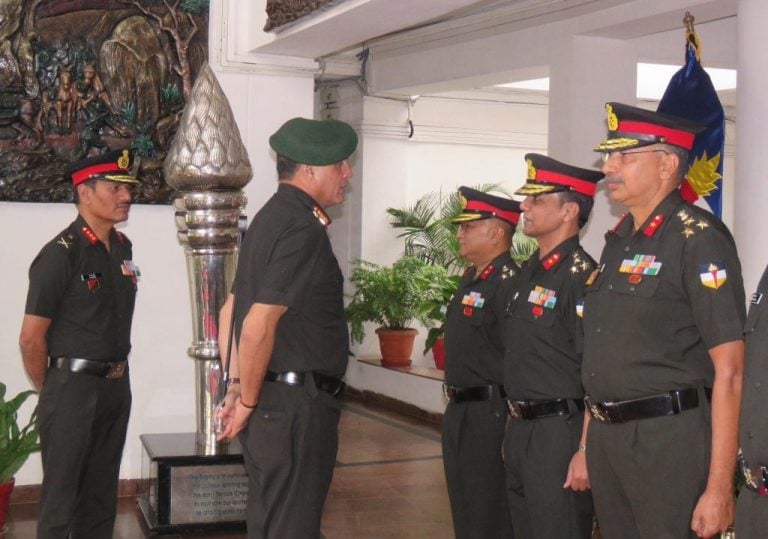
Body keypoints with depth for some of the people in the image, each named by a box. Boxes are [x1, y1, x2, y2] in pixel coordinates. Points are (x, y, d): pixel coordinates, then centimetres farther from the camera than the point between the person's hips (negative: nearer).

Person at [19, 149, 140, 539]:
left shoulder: (122, 247, 7)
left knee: (101, 495, 16)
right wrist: (50, 394, -1)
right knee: (60, 498, 4)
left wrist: (116, 374, 13)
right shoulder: (61, 254, -14)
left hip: (116, 386, 7)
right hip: (74, 388, -7)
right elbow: (31, 337, -12)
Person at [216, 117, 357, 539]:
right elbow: (258, 327, -23)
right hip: (295, 408, -10)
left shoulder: (271, 218, 13)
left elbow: (230, 311, 19)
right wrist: (248, 401, -10)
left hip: (270, 401, 10)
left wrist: (240, 388, 18)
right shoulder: (303, 229, -17)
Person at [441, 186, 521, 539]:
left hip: (490, 413, -9)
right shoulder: (470, 278, 13)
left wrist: (513, 420, -21)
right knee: (463, 505, 18)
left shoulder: (510, 282, -17)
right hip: (460, 411, 9)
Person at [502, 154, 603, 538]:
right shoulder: (529, 272, 13)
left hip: (560, 434, -9)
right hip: (521, 431, 9)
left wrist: (586, 451, -22)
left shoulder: (581, 275, -15)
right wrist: (513, 426, 18)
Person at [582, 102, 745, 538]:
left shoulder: (698, 240, -12)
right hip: (606, 437, 7)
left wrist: (719, 489, -19)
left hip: (670, 440, -7)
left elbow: (729, 371, -16)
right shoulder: (618, 242, 11)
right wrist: (587, 447, 15)